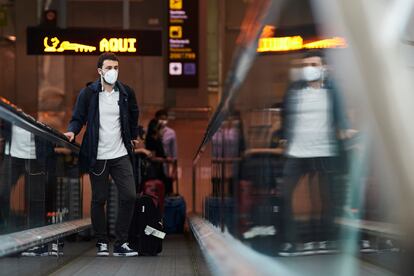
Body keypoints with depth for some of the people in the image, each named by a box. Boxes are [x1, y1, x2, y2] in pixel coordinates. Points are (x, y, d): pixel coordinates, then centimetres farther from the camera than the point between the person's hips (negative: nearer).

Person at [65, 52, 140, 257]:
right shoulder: (88, 93, -3)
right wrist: (72, 131, -19)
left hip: (121, 155, 2)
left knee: (129, 196, -7)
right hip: (97, 156, -2)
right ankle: (102, 243, 17)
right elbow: (78, 118, 0)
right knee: (99, 200, 5)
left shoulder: (126, 92, 4)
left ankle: (121, 244, 2)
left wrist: (133, 136, 28)